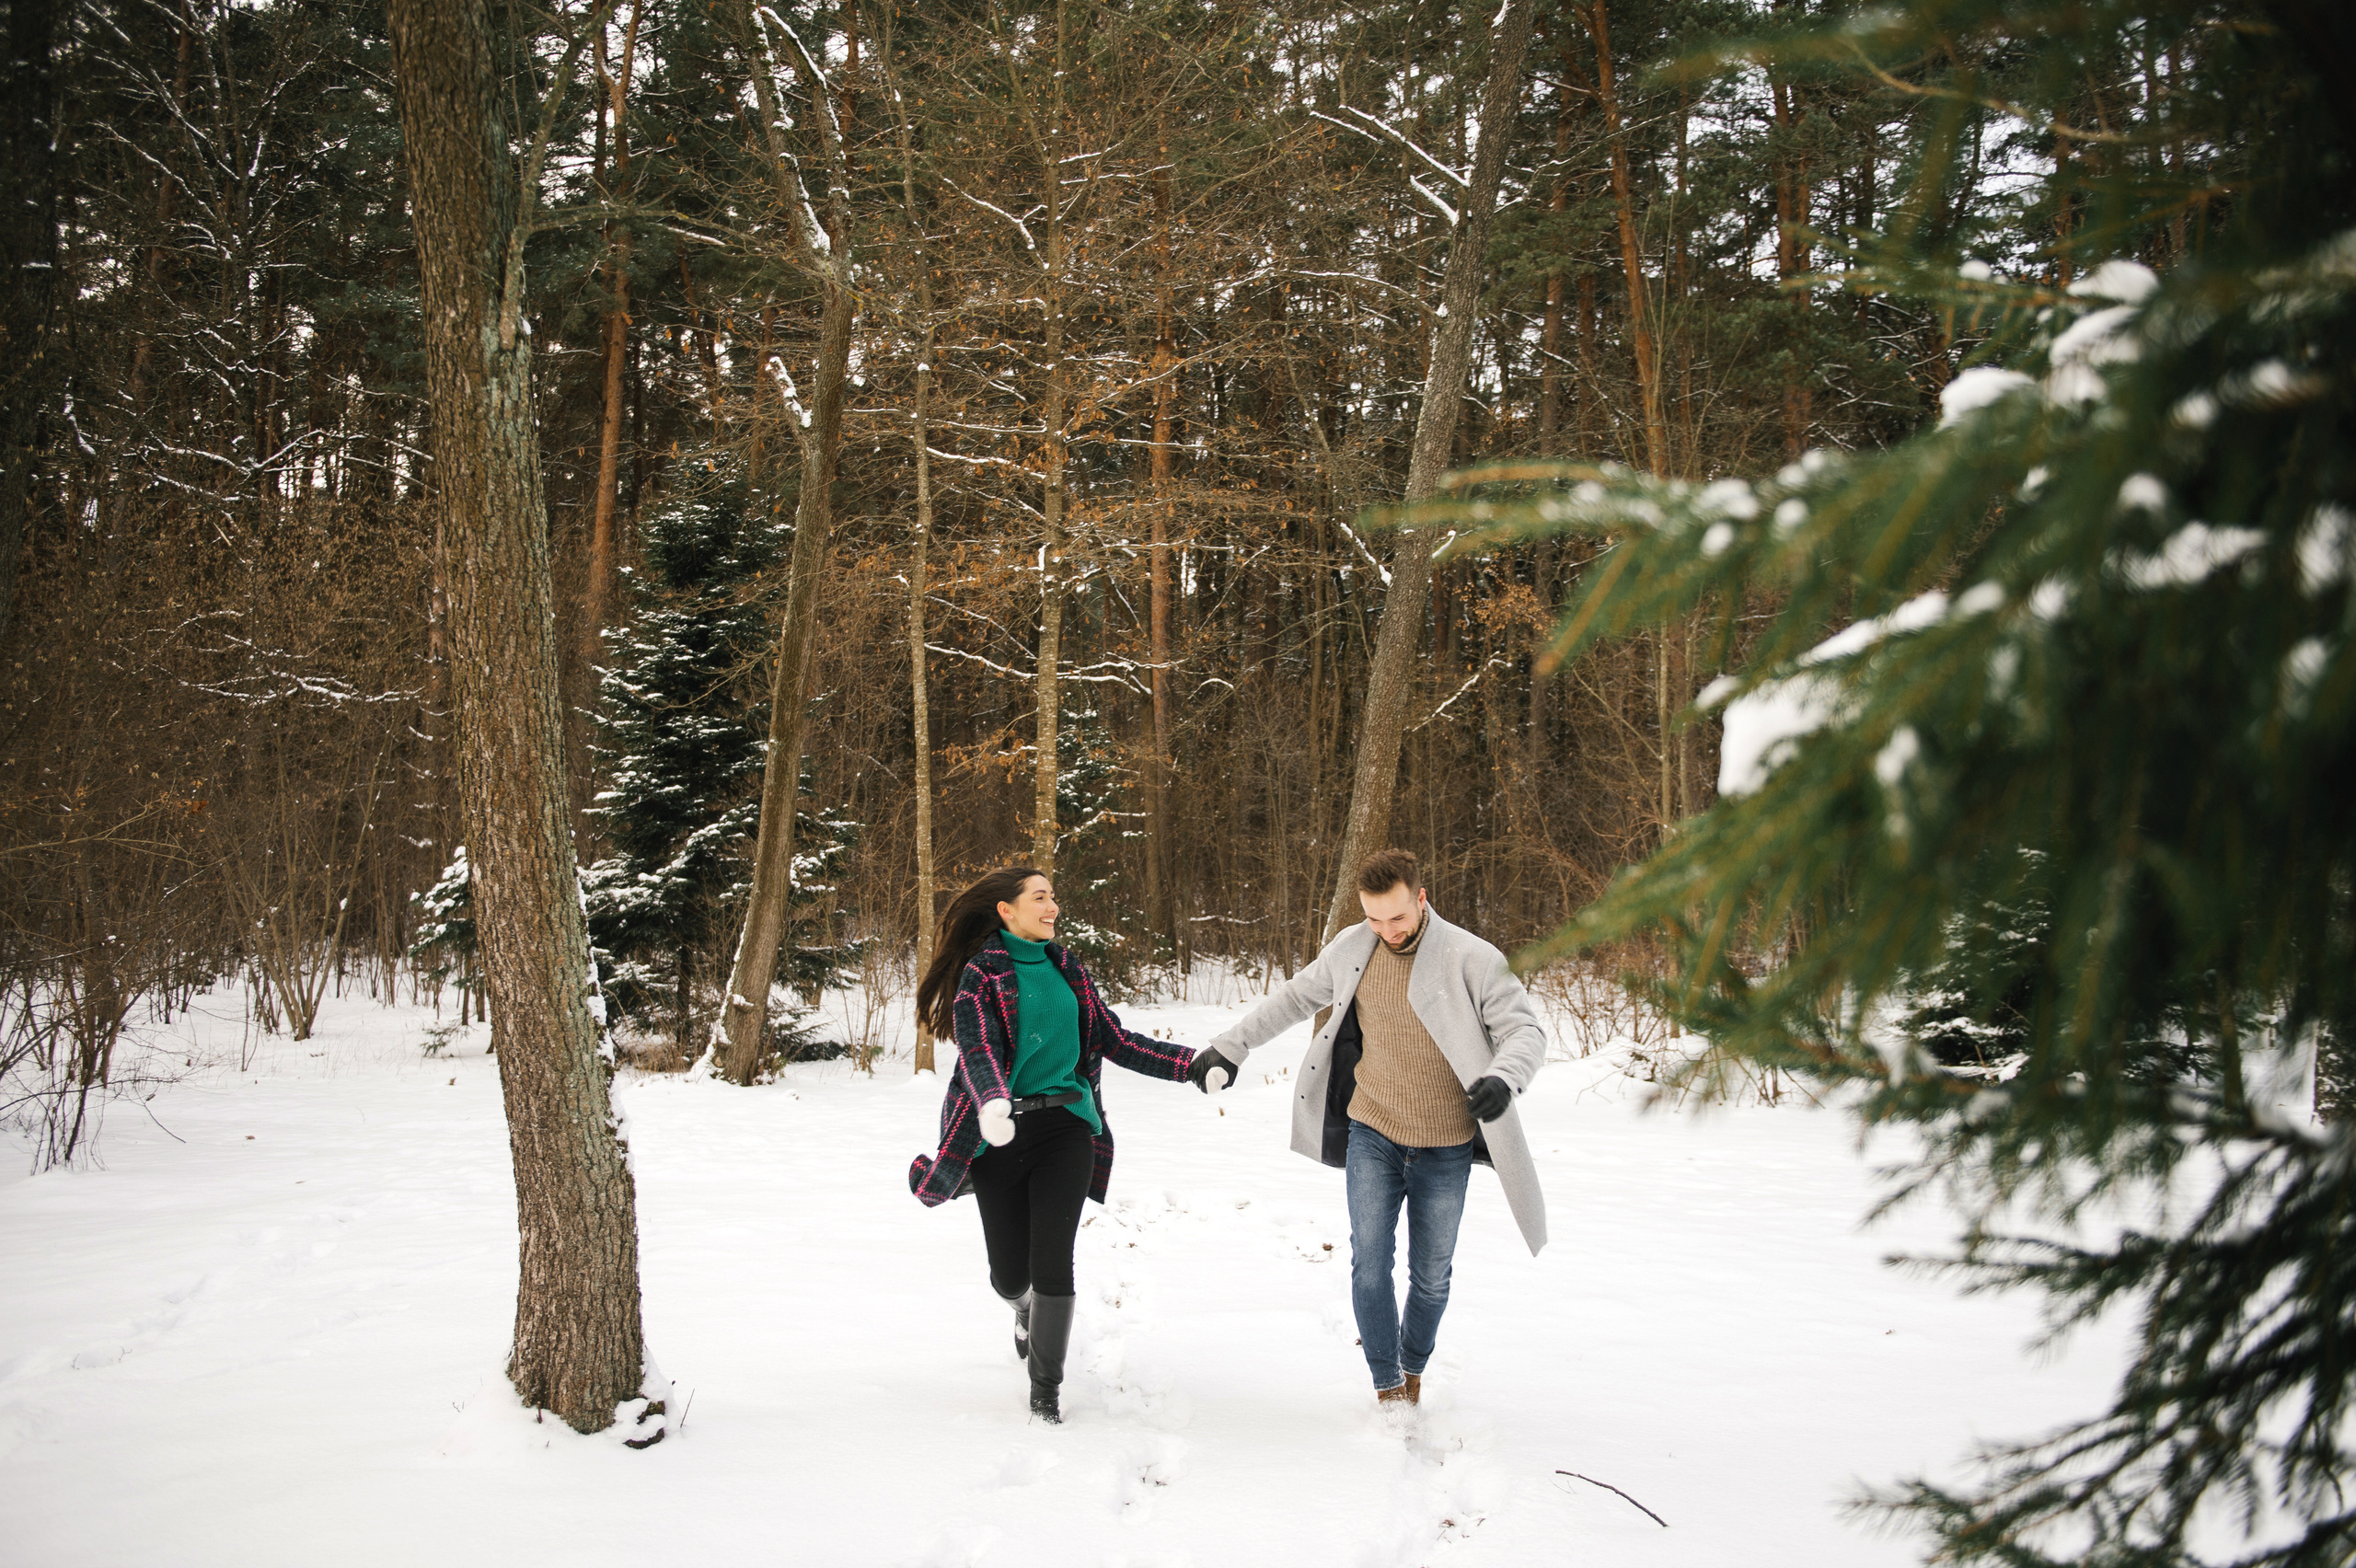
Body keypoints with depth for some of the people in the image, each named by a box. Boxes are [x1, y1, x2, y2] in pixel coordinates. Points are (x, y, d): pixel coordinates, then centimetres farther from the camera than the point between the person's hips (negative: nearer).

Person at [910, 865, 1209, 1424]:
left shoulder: (1066, 969, 11)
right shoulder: (980, 973, -4)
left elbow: (1114, 1040, 14)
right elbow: (977, 1048, -18)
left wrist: (1190, 1065, 6)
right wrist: (992, 1103, -38)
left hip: (1065, 1129, 3)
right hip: (1000, 1135, -3)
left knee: (1052, 1260, -9)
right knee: (1010, 1272, 3)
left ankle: (1047, 1385, 8)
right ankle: (1025, 1305, 42)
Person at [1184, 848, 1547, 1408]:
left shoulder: (1472, 959, -14)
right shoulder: (1352, 949, -2)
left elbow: (1526, 1030, -15)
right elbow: (1293, 998, 12)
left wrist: (1503, 1078, -36)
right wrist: (1229, 1047, 9)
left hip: (1445, 1148, -2)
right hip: (1372, 1134, 2)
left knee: (1431, 1273, 10)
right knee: (1370, 1261, -6)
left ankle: (1414, 1367, 35)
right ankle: (1388, 1386, 7)